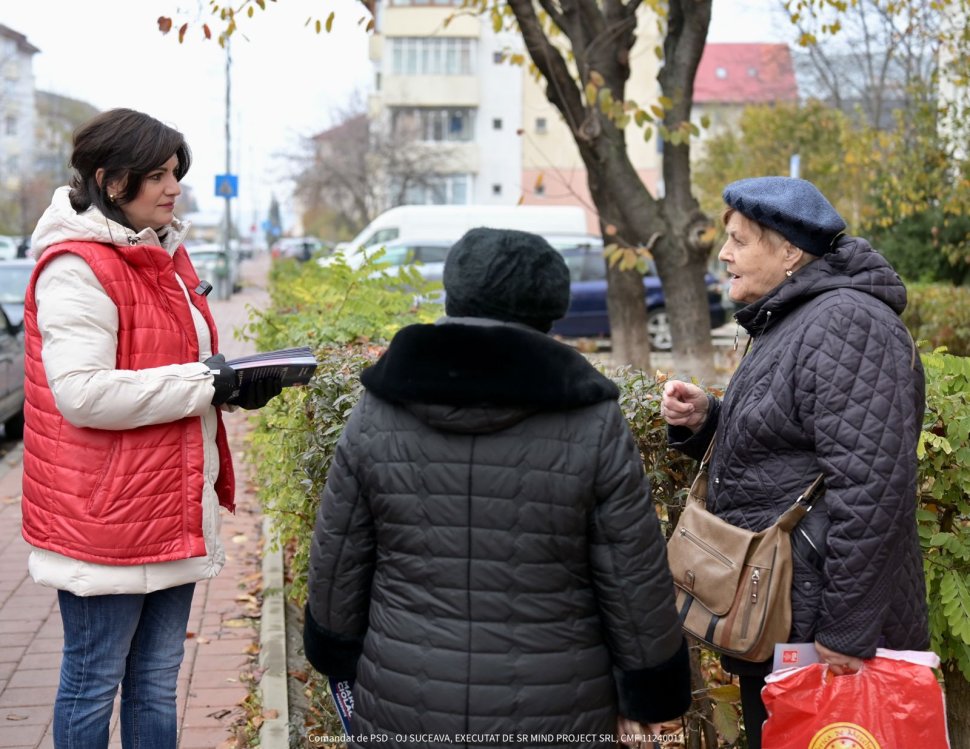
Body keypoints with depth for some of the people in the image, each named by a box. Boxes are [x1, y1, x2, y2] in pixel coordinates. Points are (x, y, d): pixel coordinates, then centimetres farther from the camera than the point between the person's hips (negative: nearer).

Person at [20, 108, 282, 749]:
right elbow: (81, 392, -24)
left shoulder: (165, 255, 13)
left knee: (157, 683, 18)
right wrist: (201, 382, -20)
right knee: (94, 683, 6)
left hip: (175, 506, 9)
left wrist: (233, 383, 6)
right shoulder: (76, 268, -15)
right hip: (105, 517, -9)